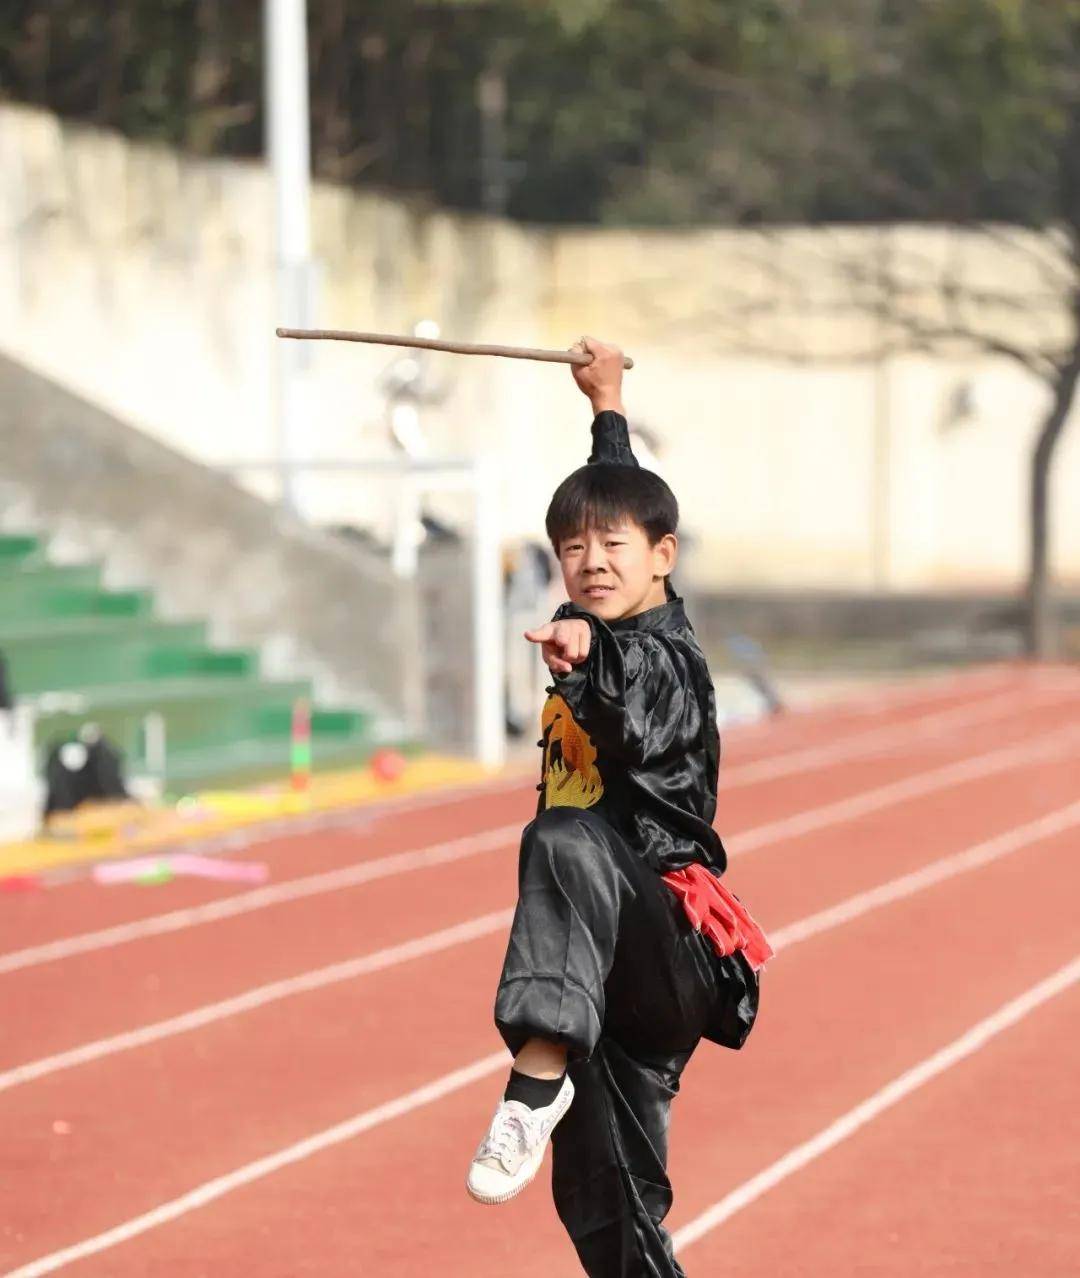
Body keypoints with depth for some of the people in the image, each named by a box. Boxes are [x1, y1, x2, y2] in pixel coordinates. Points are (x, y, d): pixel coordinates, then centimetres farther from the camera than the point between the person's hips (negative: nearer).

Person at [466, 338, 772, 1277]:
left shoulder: (665, 658, -11)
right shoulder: (611, 634, 12)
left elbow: (636, 718, -38)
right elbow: (617, 487, 32)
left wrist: (588, 658, -57)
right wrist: (609, 404, 45)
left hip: (669, 943, -9)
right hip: (621, 968, 9)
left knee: (567, 842, -38)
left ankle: (537, 1078, -51)